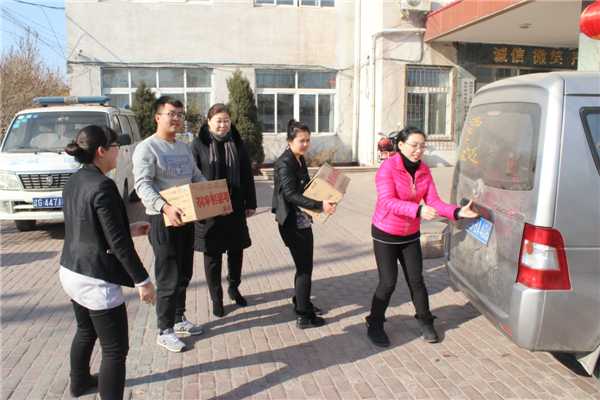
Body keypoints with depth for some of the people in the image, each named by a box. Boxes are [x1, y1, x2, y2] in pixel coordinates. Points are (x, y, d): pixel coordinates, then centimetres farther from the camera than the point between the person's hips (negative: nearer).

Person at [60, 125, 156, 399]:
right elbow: (117, 242, -22)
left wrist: (129, 229, 20)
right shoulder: (103, 186, -22)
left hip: (71, 271, 10)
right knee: (115, 349, 1)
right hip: (95, 279, -10)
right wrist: (142, 280, -16)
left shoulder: (73, 182, 5)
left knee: (85, 331, 31)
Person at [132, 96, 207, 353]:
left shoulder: (184, 148, 13)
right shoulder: (146, 148, -11)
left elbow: (197, 177, 17)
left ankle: (179, 319, 33)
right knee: (168, 278, -2)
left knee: (184, 274, 17)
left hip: (186, 217, 8)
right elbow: (142, 185, -22)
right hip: (163, 219, -8)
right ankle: (165, 331, 12)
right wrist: (165, 207, -37)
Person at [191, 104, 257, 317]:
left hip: (235, 208, 3)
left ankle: (234, 288, 35)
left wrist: (250, 203, 7)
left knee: (236, 250, 13)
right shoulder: (199, 144, -5)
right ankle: (216, 299, 20)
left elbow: (247, 175, 8)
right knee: (212, 255, 6)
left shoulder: (237, 143, 5)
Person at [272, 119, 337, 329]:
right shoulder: (284, 163, -17)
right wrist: (319, 205, -30)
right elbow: (291, 194, -25)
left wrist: (323, 199, 8)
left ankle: (301, 302, 36)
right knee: (305, 267, -3)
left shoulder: (300, 159, 11)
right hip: (292, 223, -9)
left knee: (304, 264, 18)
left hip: (303, 221, 9)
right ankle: (304, 316, 7)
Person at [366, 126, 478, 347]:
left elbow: (433, 201, -6)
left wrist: (457, 212, -24)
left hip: (410, 234, 5)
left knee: (416, 280, 9)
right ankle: (375, 325, 19)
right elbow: (387, 201, -32)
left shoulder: (424, 170, -2)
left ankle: (425, 322, 30)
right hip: (385, 234, -5)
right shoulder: (388, 168, -20)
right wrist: (418, 210, -45)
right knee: (388, 283, -1)